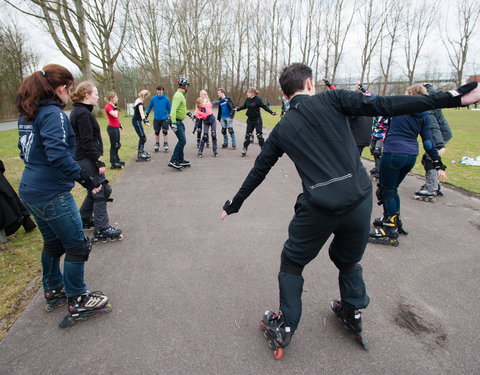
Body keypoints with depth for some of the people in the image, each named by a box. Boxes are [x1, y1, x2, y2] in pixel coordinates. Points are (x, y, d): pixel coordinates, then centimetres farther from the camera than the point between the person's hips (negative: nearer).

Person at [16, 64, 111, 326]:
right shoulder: (53, 113, -17)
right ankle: (77, 303, 17)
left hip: (31, 191, 10)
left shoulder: (28, 114, 11)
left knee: (53, 242, 23)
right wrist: (85, 178, -25)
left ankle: (53, 292, 39)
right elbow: (58, 154, -30)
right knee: (77, 245, 4)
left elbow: (26, 151, 19)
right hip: (52, 194, -9)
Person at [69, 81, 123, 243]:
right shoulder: (83, 113, -17)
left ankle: (84, 219, 35)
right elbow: (87, 142, -22)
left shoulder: (78, 111, 15)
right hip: (87, 159, -10)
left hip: (83, 158, 10)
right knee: (101, 191, -5)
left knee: (95, 190, 21)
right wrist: (99, 163, -20)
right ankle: (102, 230, 1)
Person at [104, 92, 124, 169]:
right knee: (114, 145, -4)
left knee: (117, 145, 17)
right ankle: (113, 163, 2)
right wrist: (115, 107, -15)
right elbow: (115, 115, -28)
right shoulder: (108, 106, -14)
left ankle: (117, 160, 30)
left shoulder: (113, 106, 14)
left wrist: (119, 124, 19)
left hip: (116, 127, 9)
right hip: (112, 128, -9)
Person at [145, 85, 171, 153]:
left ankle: (165, 145, 12)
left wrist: (170, 116, 2)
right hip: (156, 119, 2)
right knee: (156, 132, 11)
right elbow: (150, 107, 10)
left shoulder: (166, 99, -7)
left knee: (165, 132, 0)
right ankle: (157, 145, 24)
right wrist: (146, 115, 9)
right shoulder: (153, 99, -1)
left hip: (164, 118, -2)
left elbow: (169, 109, 2)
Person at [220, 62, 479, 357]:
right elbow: (384, 106, -7)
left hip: (318, 209, -1)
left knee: (292, 263, 21)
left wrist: (234, 205, 28)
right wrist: (454, 98, -3)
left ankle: (285, 328, 28)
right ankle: (353, 314, 45)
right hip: (359, 200, 1)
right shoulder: (331, 99, 3)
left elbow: (257, 172, 16)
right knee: (348, 259, 29)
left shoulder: (281, 130, 10)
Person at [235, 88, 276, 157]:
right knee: (248, 135, 9)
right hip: (250, 119, 5)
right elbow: (244, 106, 18)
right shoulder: (247, 100, 1)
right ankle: (244, 149, 19)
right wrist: (237, 109, 18)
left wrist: (271, 112, -21)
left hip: (257, 119, -5)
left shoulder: (258, 99, -14)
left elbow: (264, 106, -14)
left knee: (259, 135, -3)